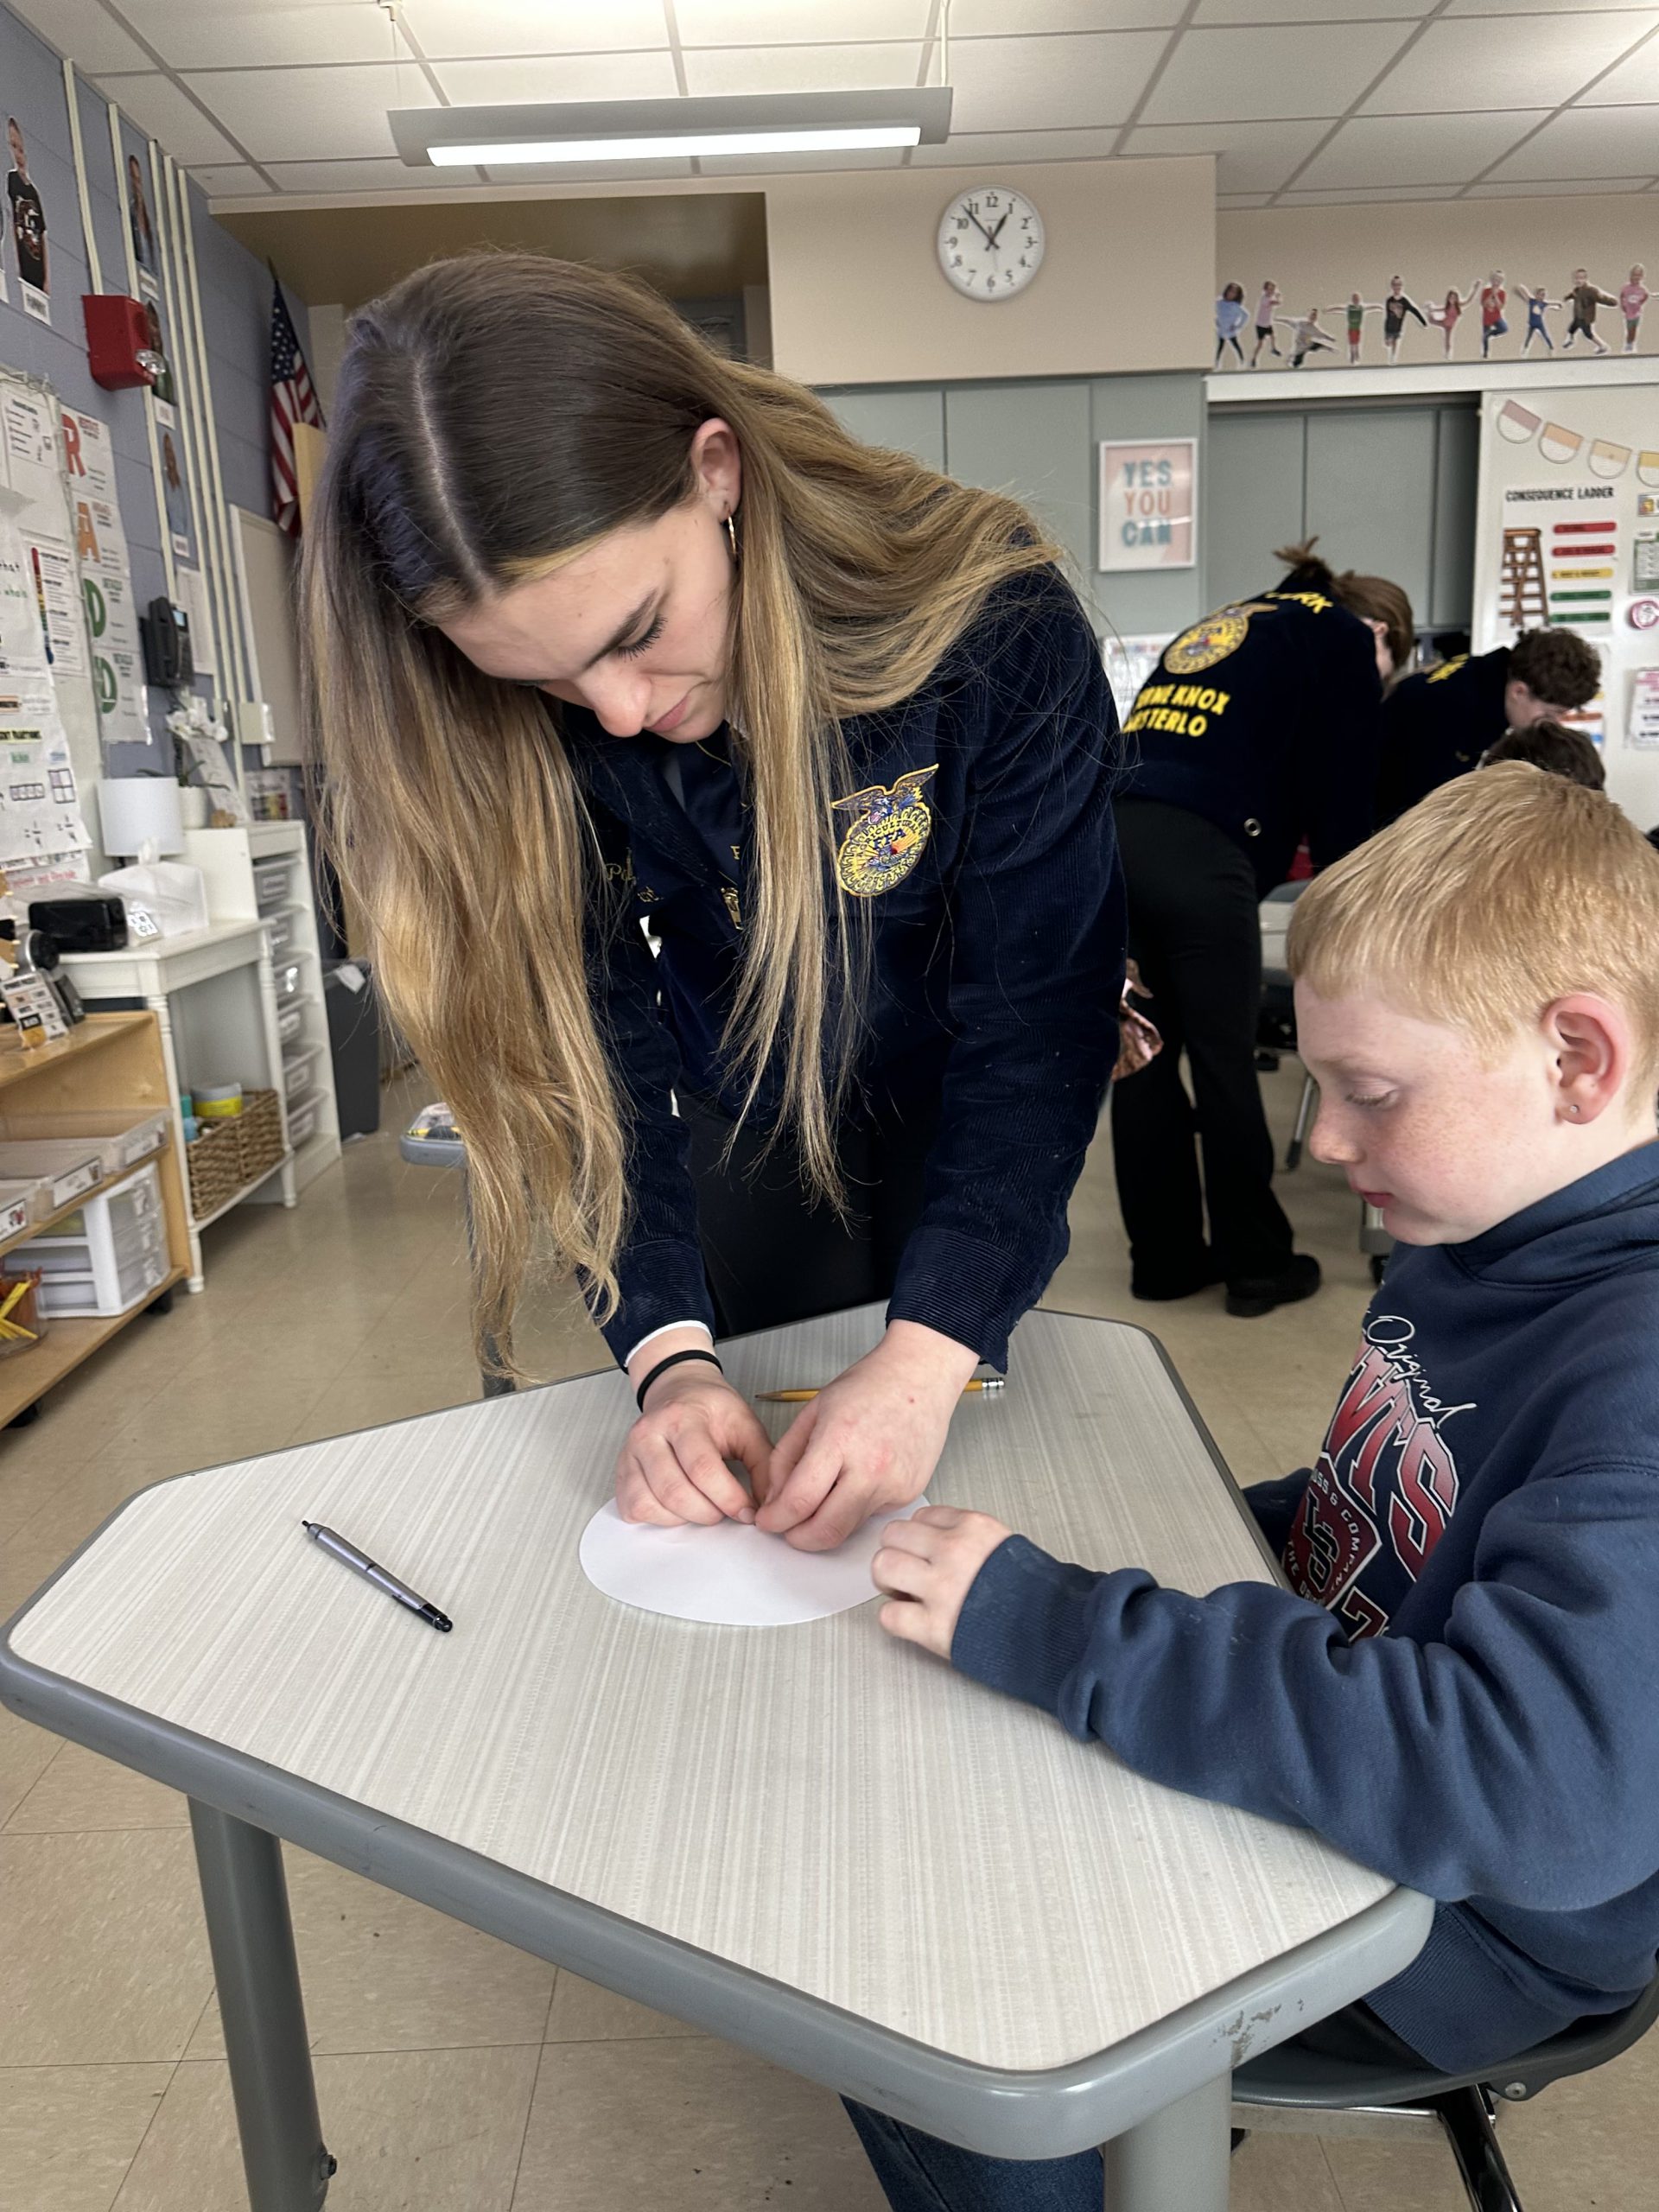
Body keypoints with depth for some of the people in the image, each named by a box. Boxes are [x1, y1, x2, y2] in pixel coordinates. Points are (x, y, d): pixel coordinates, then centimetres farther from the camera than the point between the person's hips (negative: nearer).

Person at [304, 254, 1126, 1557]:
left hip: (964, 1146, -1)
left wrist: (931, 1353, -36)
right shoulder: (514, 729, -21)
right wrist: (670, 1351, -28)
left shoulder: (990, 617, -30)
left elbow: (1035, 1018, -28)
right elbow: (588, 1041, -18)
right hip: (741, 1143, 2)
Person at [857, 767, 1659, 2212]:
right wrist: (1121, 1549, -2)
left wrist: (1053, 1629, -36)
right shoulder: (1475, 1241, -1)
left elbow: (1539, 1794, -39)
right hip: (1330, 1701, 8)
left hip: (1454, 1929, -8)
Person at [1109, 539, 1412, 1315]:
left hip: (1105, 833, 6)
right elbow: (1338, 794, 9)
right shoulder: (1344, 639, 14)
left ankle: (1165, 1258, 23)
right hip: (1196, 849, -6)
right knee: (1223, 1062, 4)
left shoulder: (1214, 629, 34)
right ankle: (1258, 1265, 18)